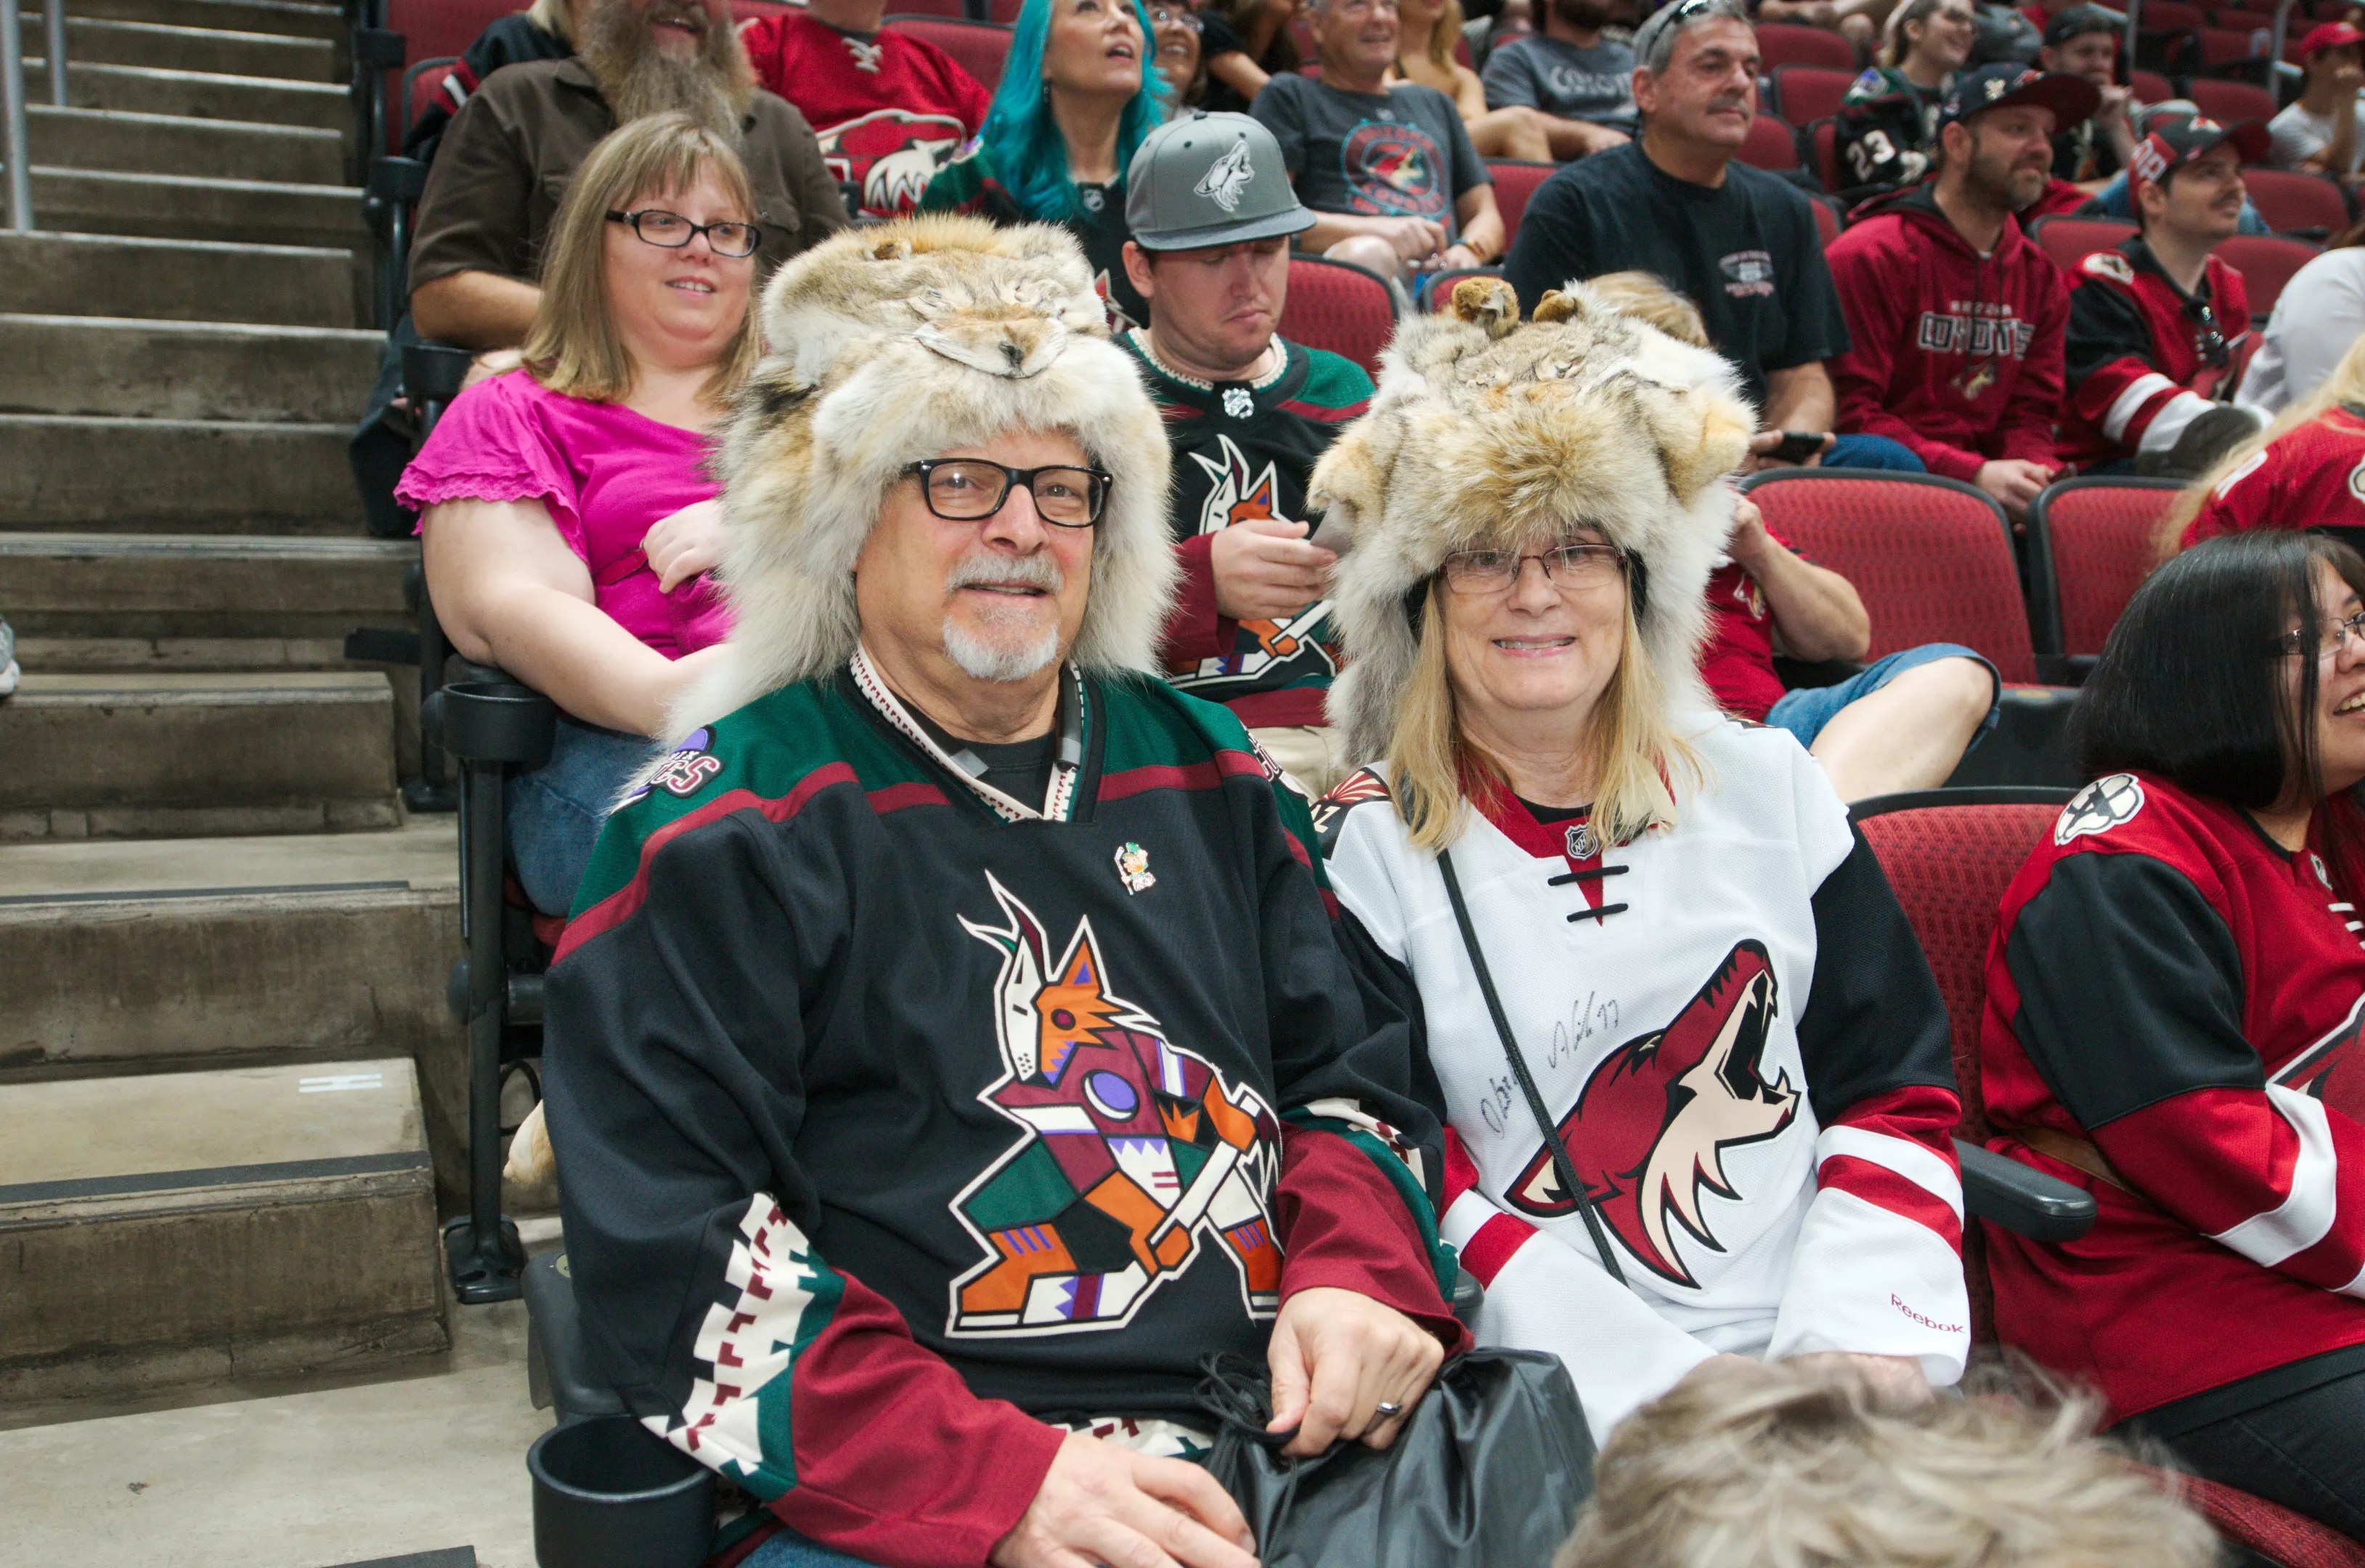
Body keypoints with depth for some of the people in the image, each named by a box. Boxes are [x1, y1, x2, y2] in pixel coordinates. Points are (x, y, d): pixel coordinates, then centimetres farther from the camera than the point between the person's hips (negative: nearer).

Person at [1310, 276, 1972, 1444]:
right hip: (1569, 1405, -3)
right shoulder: (1366, 851, -1)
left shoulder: (1765, 785, 11)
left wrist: (1869, 1337, -5)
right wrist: (1672, 1388, -13)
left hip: (1824, 1356, 3)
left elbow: (1895, 1086, 11)